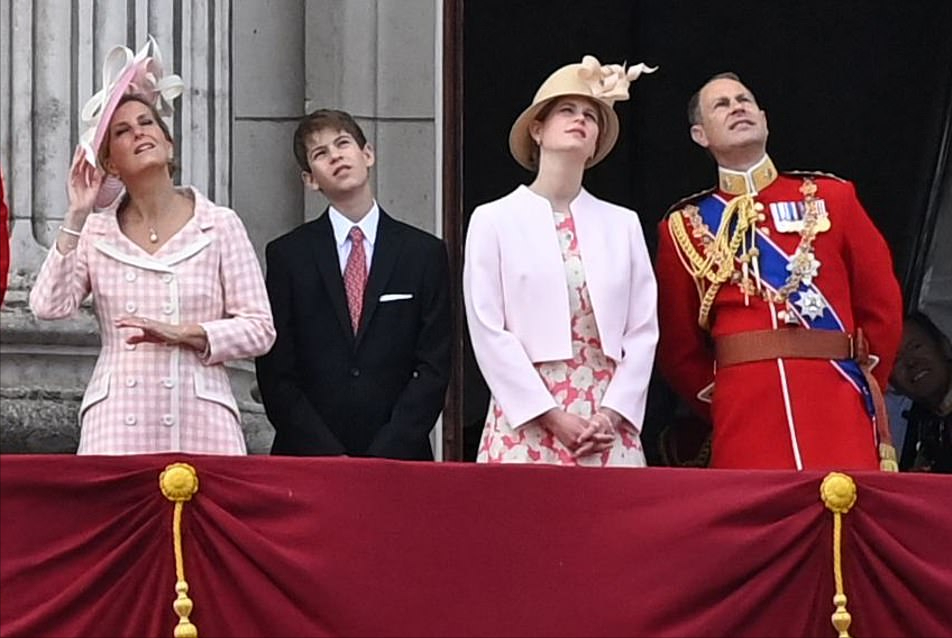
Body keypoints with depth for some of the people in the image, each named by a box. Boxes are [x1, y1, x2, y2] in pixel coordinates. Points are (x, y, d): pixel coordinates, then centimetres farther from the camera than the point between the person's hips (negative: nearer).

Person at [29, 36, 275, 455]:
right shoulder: (95, 232, 12)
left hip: (200, 420, -1)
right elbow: (49, 306, -3)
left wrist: (184, 334, -10)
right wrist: (76, 216, -2)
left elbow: (259, 329, 4)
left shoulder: (219, 225, 8)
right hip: (118, 421, 1)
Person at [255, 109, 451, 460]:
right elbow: (276, 375, 2)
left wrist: (385, 454, -9)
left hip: (398, 460, 0)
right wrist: (329, 457, -8)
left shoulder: (424, 253, 7)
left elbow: (433, 369, 2)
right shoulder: (287, 255, 7)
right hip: (307, 460, 0)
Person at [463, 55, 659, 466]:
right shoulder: (495, 221, 6)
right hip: (527, 423, -2)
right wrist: (553, 417, -9)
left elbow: (643, 329, 10)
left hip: (609, 428, 3)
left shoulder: (622, 224, 15)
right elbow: (488, 332, -2)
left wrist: (612, 414, -4)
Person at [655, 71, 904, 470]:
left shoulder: (831, 197, 11)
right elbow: (680, 349, 12)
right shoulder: (684, 227, 10)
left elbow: (882, 307, 13)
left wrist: (862, 390, 12)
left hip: (837, 409, 0)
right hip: (745, 422, 0)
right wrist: (725, 408, 8)